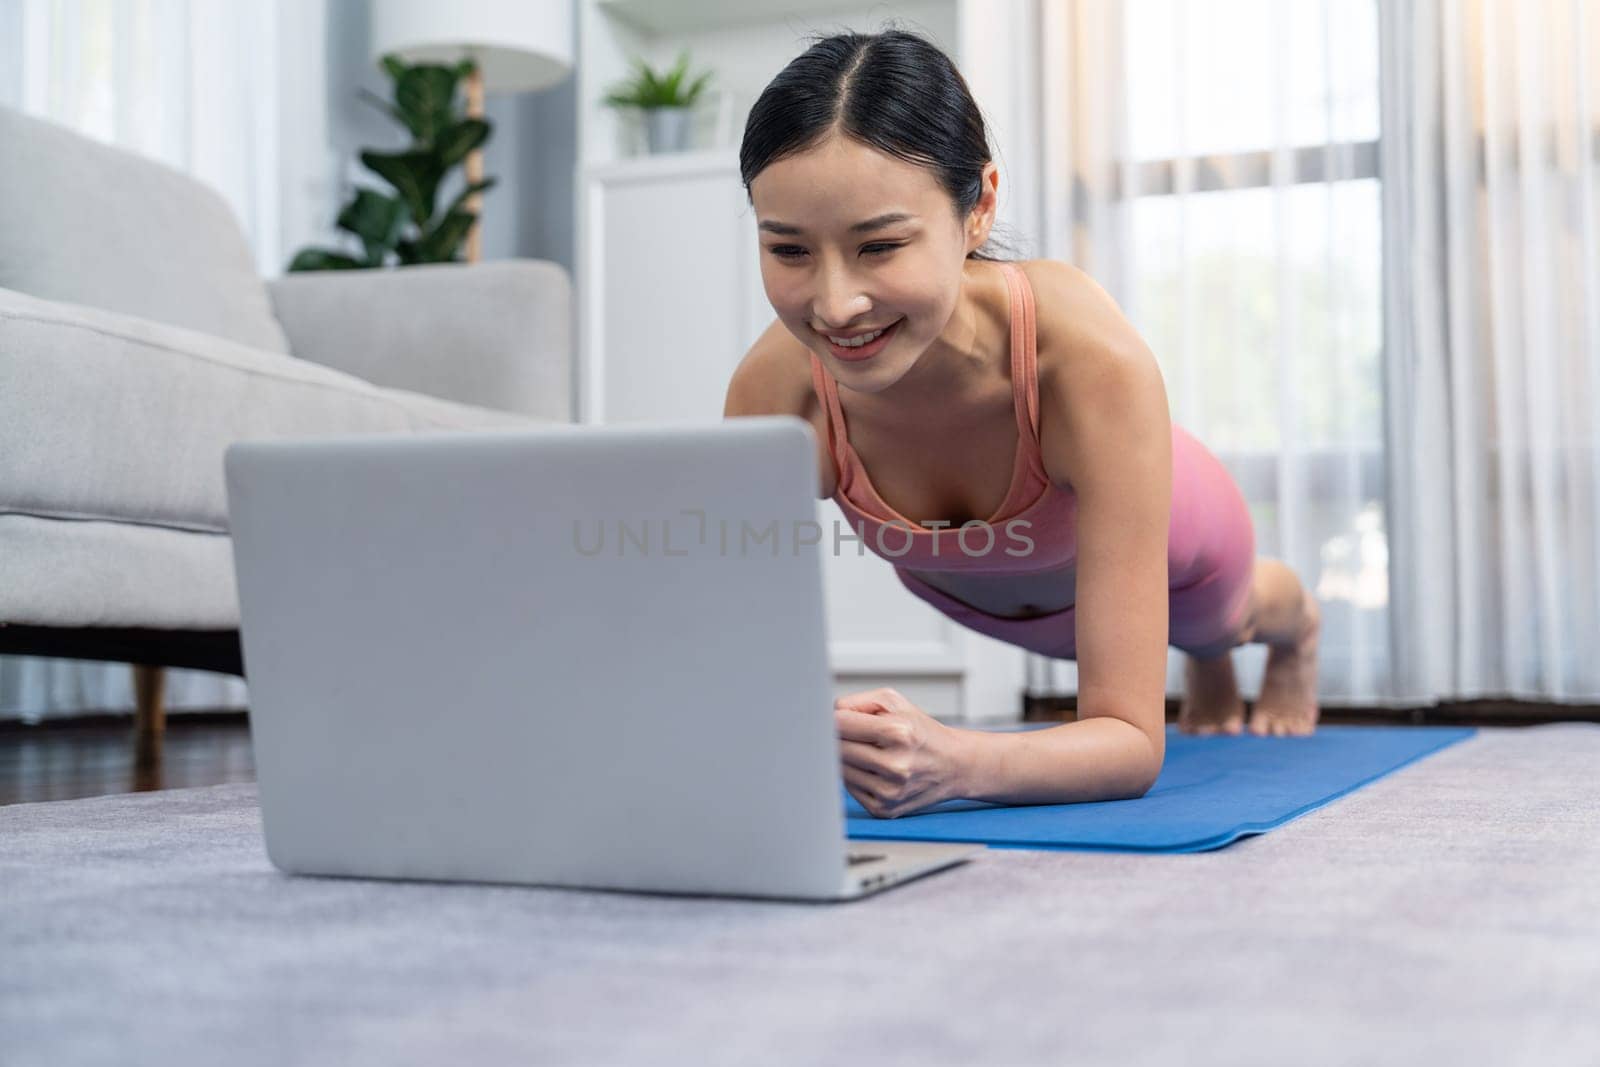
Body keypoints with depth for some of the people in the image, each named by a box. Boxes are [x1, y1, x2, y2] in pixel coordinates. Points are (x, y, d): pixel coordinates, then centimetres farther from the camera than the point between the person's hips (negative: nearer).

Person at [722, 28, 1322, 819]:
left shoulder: (1095, 362, -49)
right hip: (960, 584, 2)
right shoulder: (775, 389, -41)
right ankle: (1206, 668, 74)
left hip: (1155, 537, -2)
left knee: (1222, 619, 37)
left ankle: (1296, 631, 75)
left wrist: (958, 763, -65)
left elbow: (1133, 739, -46)